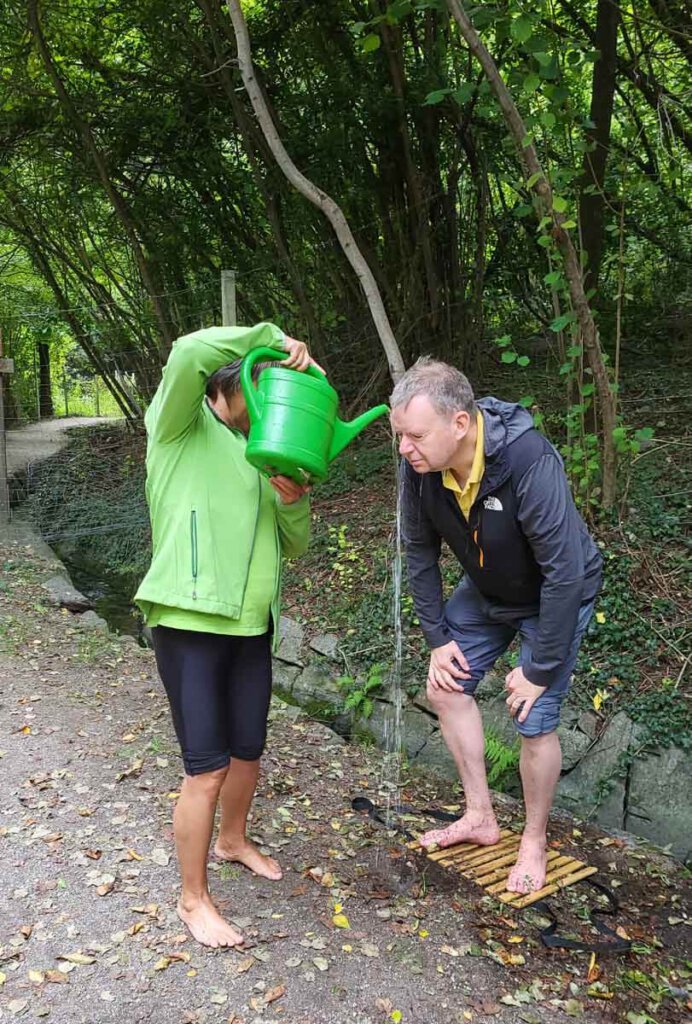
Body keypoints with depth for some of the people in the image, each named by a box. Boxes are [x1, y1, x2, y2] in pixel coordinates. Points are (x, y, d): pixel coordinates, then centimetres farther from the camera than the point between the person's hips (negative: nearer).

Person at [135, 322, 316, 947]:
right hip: (190, 624, -6)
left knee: (248, 752, 19)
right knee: (207, 770, -2)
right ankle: (194, 898, 19)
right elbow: (189, 353, -25)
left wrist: (293, 501, -10)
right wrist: (274, 338, -18)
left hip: (252, 625, 7)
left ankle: (234, 839, 47)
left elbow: (297, 545, 10)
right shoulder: (181, 429, -4)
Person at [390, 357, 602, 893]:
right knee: (446, 685, 7)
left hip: (554, 600, -6)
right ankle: (481, 817, 25)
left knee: (534, 720, -6)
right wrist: (437, 636, -4)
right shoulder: (419, 465, -22)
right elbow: (420, 551, -6)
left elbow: (564, 573, -33)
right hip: (486, 589, 6)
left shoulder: (530, 462, -39)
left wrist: (542, 668, -25)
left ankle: (534, 842, 22)